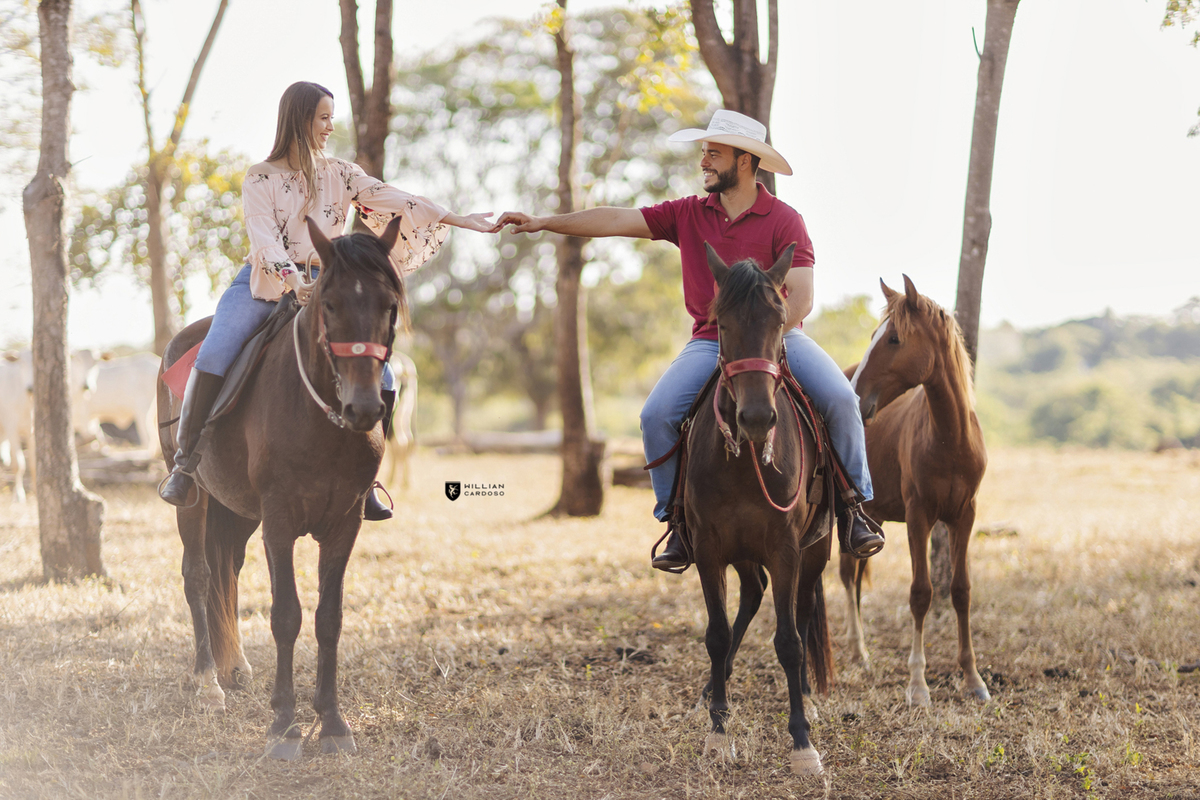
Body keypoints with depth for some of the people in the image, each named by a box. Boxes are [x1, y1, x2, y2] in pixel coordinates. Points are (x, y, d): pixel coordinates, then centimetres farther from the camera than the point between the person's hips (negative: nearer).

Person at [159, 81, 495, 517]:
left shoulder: (340, 174, 10)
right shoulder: (260, 179, -2)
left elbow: (393, 200, 3)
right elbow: (265, 238, -14)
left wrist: (460, 220, -6)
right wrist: (293, 282, -33)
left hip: (322, 289, 3)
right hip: (263, 286, -3)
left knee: (381, 379, -14)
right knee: (213, 358, -31)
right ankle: (185, 462, -18)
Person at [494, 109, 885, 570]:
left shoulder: (783, 220, -5)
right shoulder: (687, 214, 6)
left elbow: (801, 298, -12)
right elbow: (616, 221, 4)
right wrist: (542, 223, -3)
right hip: (710, 340, 3)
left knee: (839, 398, -25)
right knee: (656, 415, -20)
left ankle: (855, 503, -6)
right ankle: (678, 519, -3)